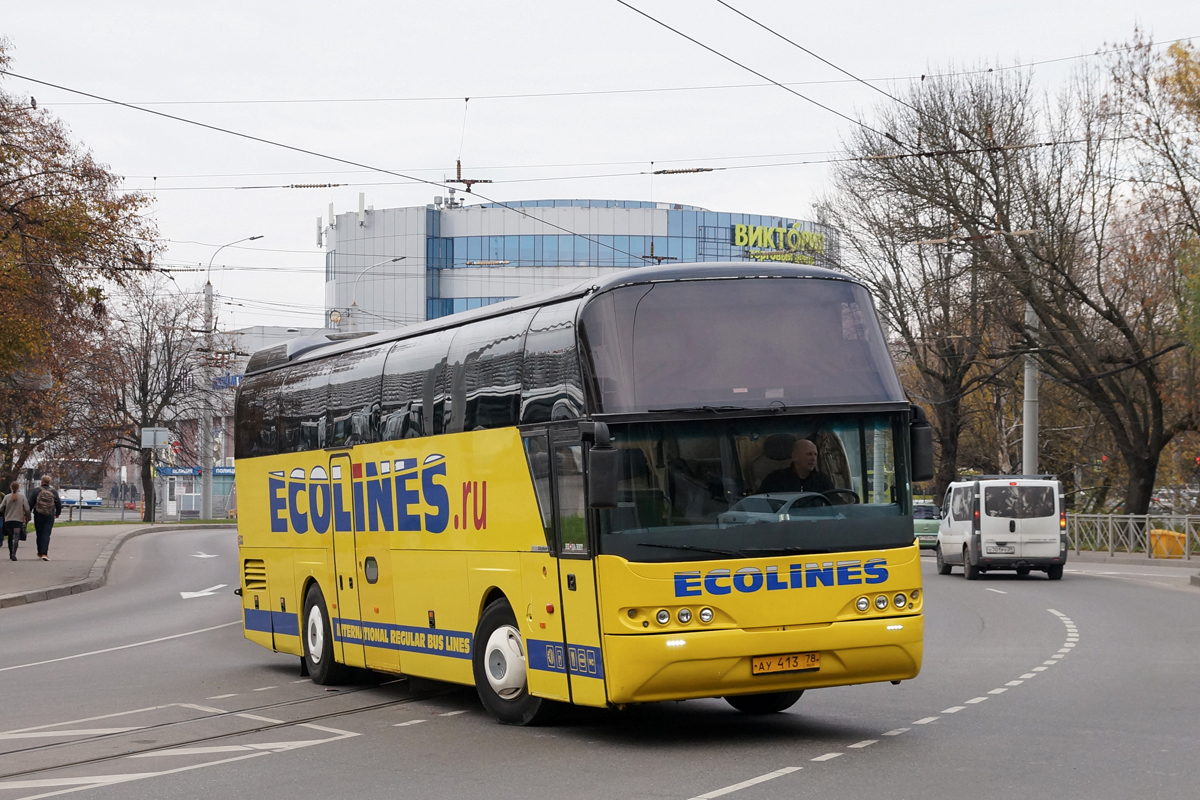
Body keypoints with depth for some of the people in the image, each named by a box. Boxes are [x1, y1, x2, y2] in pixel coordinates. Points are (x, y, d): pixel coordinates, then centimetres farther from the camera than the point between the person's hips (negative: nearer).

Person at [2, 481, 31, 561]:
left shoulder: (7, 497, 1)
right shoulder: (22, 496, -2)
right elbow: (27, 509, -6)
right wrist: (27, 518, 8)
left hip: (8, 520, 2)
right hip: (18, 520, -2)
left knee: (10, 537, 17)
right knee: (16, 537, -5)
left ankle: (11, 554, 26)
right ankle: (13, 554, -21)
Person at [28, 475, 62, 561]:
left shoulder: (36, 490, -2)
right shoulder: (54, 491, 4)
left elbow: (30, 503, -4)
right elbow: (59, 504, 10)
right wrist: (57, 513, 27)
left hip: (38, 516, 0)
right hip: (50, 516, 0)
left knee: (39, 534, 10)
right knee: (46, 534, -4)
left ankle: (40, 553, 19)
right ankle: (44, 553, -16)